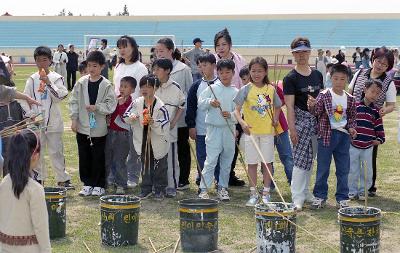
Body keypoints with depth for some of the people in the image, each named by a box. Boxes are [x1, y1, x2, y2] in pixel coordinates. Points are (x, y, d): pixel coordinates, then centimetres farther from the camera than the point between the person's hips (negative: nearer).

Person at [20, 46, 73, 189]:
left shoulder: (56, 78, -2)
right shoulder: (32, 79, 4)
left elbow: (61, 96, -15)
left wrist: (48, 83, -21)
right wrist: (30, 114, -6)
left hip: (53, 121, -2)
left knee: (56, 151, 3)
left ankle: (63, 179, 10)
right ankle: (38, 178, 19)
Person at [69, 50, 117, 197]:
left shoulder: (106, 85, -7)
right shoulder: (81, 83, 1)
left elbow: (111, 105, -9)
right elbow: (73, 101, 4)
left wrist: (97, 107, -20)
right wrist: (74, 119, -1)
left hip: (99, 128, -3)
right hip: (82, 127, 3)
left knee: (98, 157, 5)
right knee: (84, 156, 9)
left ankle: (99, 185, 17)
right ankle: (87, 183, 21)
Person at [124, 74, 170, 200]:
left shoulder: (160, 106, -17)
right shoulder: (137, 103, -3)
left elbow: (164, 126, -18)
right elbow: (126, 115, 3)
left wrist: (152, 122, -33)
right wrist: (131, 117, -19)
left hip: (158, 142, -4)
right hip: (143, 141, 4)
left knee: (159, 168, 8)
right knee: (145, 166, 15)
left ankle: (160, 190, 21)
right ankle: (146, 189, 27)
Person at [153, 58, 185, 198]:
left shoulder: (175, 87, -5)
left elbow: (181, 106, 3)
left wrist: (173, 122, -5)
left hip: (169, 129, -3)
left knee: (171, 158, 2)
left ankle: (172, 186, 11)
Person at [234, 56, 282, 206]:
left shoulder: (271, 89, 1)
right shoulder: (246, 89, -7)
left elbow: (277, 106, 18)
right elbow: (237, 110, -13)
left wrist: (276, 118, 0)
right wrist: (242, 122, -30)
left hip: (267, 130, 2)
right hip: (250, 131, -2)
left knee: (267, 162, 7)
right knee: (252, 163, 5)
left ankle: (266, 194, 17)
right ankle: (253, 194, 14)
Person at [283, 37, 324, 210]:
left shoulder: (317, 75, 11)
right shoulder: (291, 78, -6)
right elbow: (290, 106, -10)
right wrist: (292, 128, -15)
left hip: (317, 121, 6)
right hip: (301, 120, -6)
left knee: (310, 159, 12)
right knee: (301, 159, -9)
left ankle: (305, 192, 24)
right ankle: (297, 198, -6)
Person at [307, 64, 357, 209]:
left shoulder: (350, 99, 4)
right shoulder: (324, 95, -7)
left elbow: (352, 116, 15)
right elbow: (316, 112, -15)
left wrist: (352, 127, -3)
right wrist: (311, 106, -36)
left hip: (343, 136, 3)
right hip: (326, 135, -3)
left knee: (343, 170, 8)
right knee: (322, 169, 6)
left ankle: (342, 198, 19)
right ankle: (320, 196, 19)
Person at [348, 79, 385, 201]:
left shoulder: (375, 111, 3)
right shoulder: (354, 106, -5)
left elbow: (379, 126, 10)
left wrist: (379, 139, 4)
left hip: (368, 146, 2)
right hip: (353, 145, -2)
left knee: (367, 172, 6)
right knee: (352, 170, 6)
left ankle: (363, 191, 21)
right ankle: (352, 191, 18)